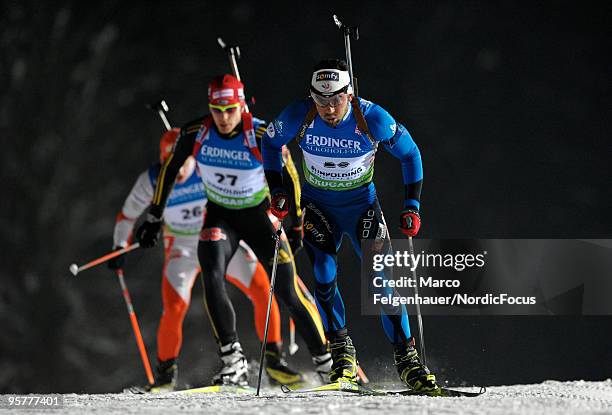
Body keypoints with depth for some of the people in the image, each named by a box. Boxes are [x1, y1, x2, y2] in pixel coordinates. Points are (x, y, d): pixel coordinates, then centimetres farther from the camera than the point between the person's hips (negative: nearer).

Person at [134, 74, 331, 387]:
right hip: (219, 216, 2)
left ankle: (326, 363, 10)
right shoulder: (195, 133, -16)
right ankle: (233, 361, -19)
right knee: (212, 278, -24)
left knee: (288, 291, -5)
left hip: (259, 214, -2)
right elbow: (170, 170, 1)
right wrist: (154, 217, 4)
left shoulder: (263, 135, -24)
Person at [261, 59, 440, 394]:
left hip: (361, 203, -1)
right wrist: (277, 190, -4)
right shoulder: (299, 117, -19)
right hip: (317, 204, 1)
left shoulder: (372, 118, -23)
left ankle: (406, 358, -4)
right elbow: (270, 141, 3)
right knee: (324, 275, -18)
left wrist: (412, 206, -9)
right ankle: (342, 354, -6)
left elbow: (409, 153, -6)